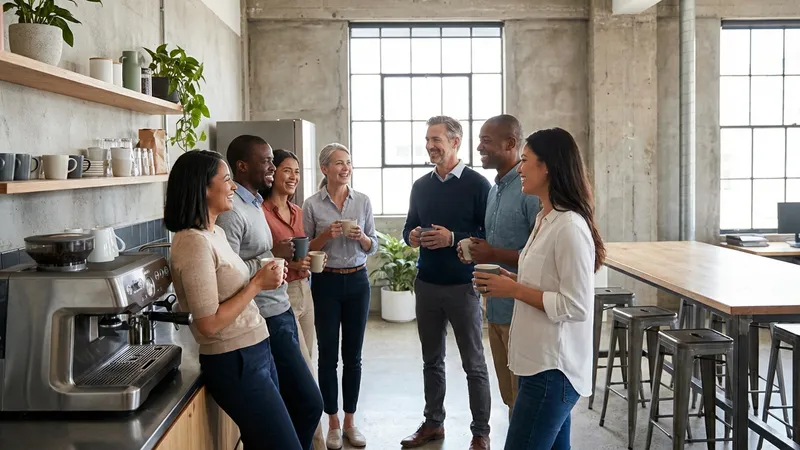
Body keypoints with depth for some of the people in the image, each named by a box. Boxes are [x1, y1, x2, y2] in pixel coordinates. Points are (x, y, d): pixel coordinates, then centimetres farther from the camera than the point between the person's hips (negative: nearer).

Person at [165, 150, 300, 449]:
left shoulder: (215, 233, 9)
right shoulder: (194, 242, -20)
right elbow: (209, 323, -23)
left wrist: (263, 279, 3)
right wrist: (257, 284, -17)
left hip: (256, 354, 9)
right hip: (235, 364, -9)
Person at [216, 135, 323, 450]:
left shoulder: (254, 203, 12)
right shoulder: (231, 211, -18)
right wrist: (273, 255, -20)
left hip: (280, 313, 9)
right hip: (267, 321, -9)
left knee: (292, 403, 16)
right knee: (309, 402, -4)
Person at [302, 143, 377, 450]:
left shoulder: (363, 201, 3)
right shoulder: (312, 204, -4)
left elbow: (373, 247, 7)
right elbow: (306, 250, -1)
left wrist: (362, 237, -14)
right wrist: (326, 235, -17)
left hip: (357, 281, 2)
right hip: (326, 283, -2)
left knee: (353, 355, 9)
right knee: (328, 355, 5)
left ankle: (350, 421, 22)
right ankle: (333, 423, 19)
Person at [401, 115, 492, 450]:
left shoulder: (477, 184, -8)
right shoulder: (420, 186, 9)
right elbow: (409, 226, 16)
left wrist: (453, 238, -23)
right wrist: (411, 236, -6)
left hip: (463, 285, -5)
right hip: (426, 284, 5)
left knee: (473, 364, 5)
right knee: (432, 359, 16)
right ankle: (433, 423, 30)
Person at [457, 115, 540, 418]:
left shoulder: (531, 189, -15)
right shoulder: (495, 189, 14)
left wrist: (494, 255, -17)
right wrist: (478, 253, 4)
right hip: (497, 308, 9)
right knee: (509, 396, 18)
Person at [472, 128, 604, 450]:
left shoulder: (569, 227, -20)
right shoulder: (545, 219, 10)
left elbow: (576, 306, -21)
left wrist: (515, 290, -17)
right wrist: (512, 282, 4)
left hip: (552, 367, -9)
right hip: (542, 361, 9)